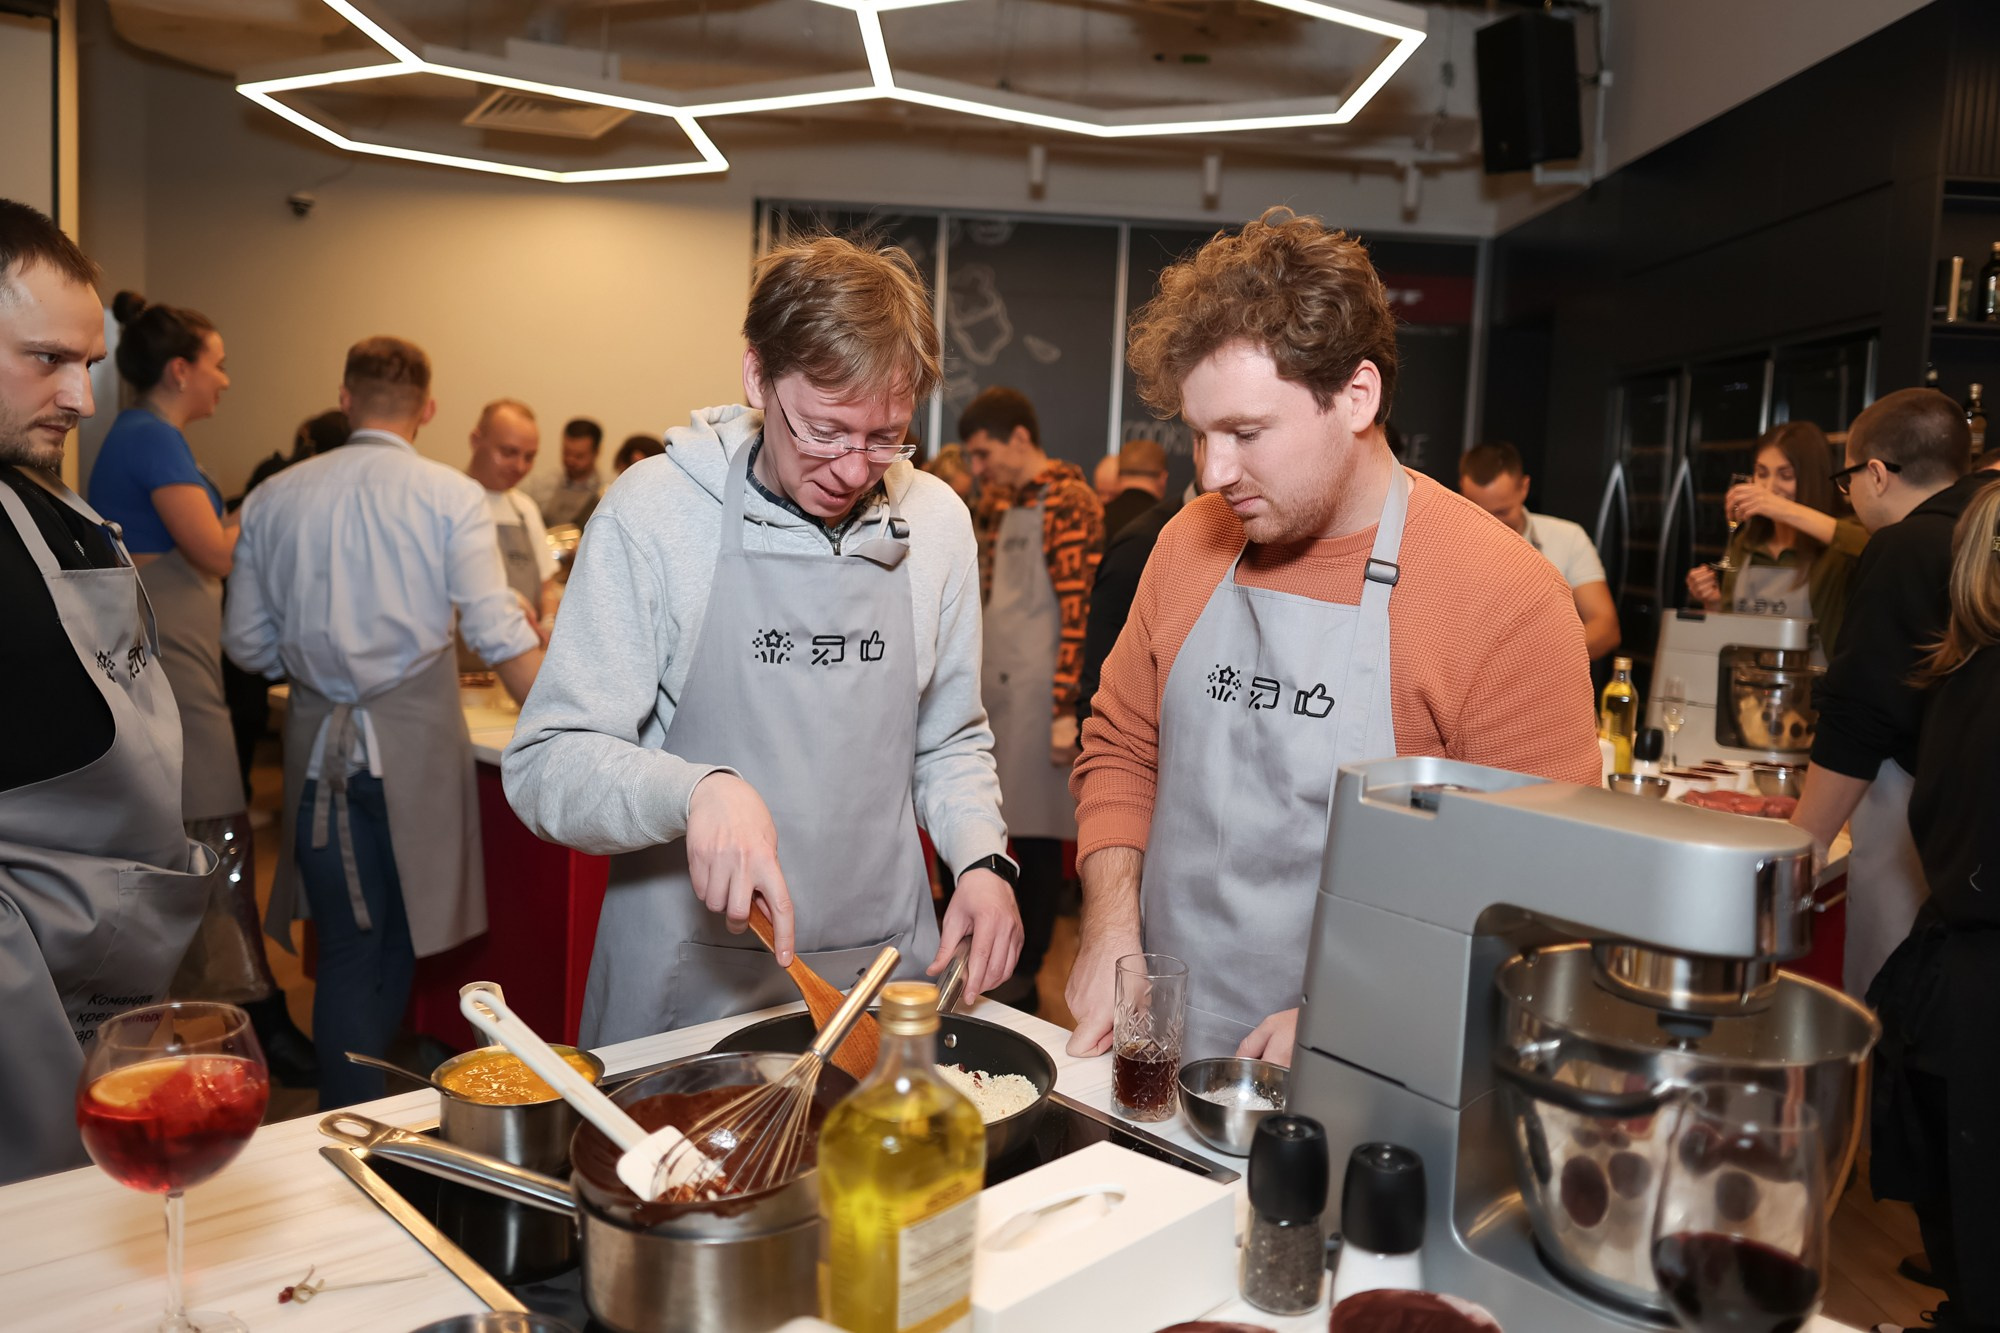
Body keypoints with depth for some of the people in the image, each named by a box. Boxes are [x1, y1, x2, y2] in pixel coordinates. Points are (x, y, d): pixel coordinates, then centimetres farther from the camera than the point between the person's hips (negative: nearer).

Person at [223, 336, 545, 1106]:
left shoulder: (273, 499, 5)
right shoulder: (450, 496, -5)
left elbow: (247, 646, 6)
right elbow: (498, 634, -13)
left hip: (319, 741, 3)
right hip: (414, 734, -2)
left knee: (348, 948, 11)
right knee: (400, 936, 13)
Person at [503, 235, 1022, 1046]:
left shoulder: (935, 521, 1)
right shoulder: (654, 510, -11)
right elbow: (545, 765, -11)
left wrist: (981, 860, -5)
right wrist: (696, 789, -29)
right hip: (690, 983, -3)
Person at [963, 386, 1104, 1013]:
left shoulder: (1068, 503, -10)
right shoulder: (1003, 503, 17)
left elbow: (1080, 611, -16)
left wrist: (1065, 711, -20)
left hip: (1037, 695, -8)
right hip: (995, 691, 8)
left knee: (1035, 837, 1)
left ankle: (1023, 979, 12)